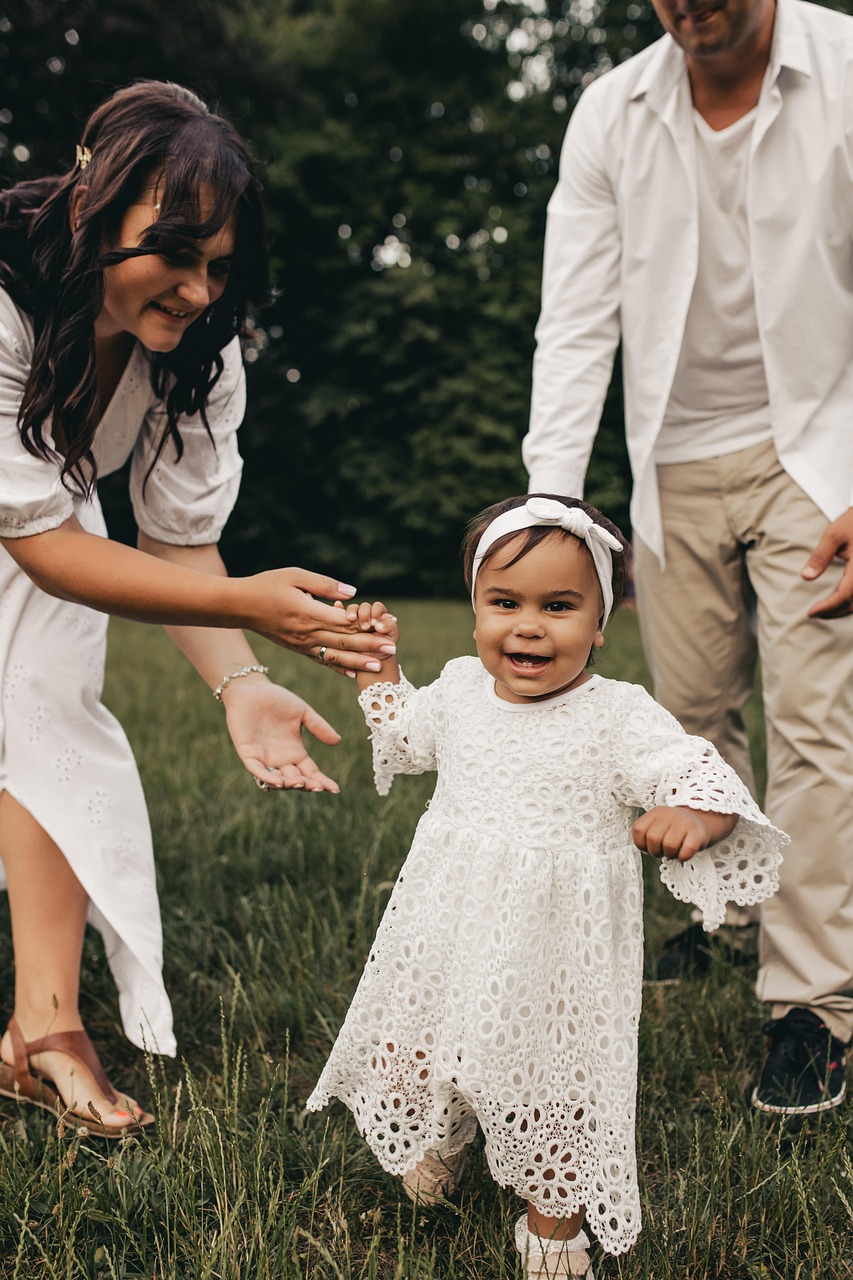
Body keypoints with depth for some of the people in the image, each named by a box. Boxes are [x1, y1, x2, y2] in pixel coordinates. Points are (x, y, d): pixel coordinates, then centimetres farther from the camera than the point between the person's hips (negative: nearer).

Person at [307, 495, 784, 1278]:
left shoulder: (618, 716, -16)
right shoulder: (460, 689, 1)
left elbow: (698, 772, -24)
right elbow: (408, 739, 22)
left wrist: (695, 814, -45)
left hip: (555, 945, -5)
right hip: (448, 932, 5)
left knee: (548, 1067, 6)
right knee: (410, 1043, 19)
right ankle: (434, 1141, 53)